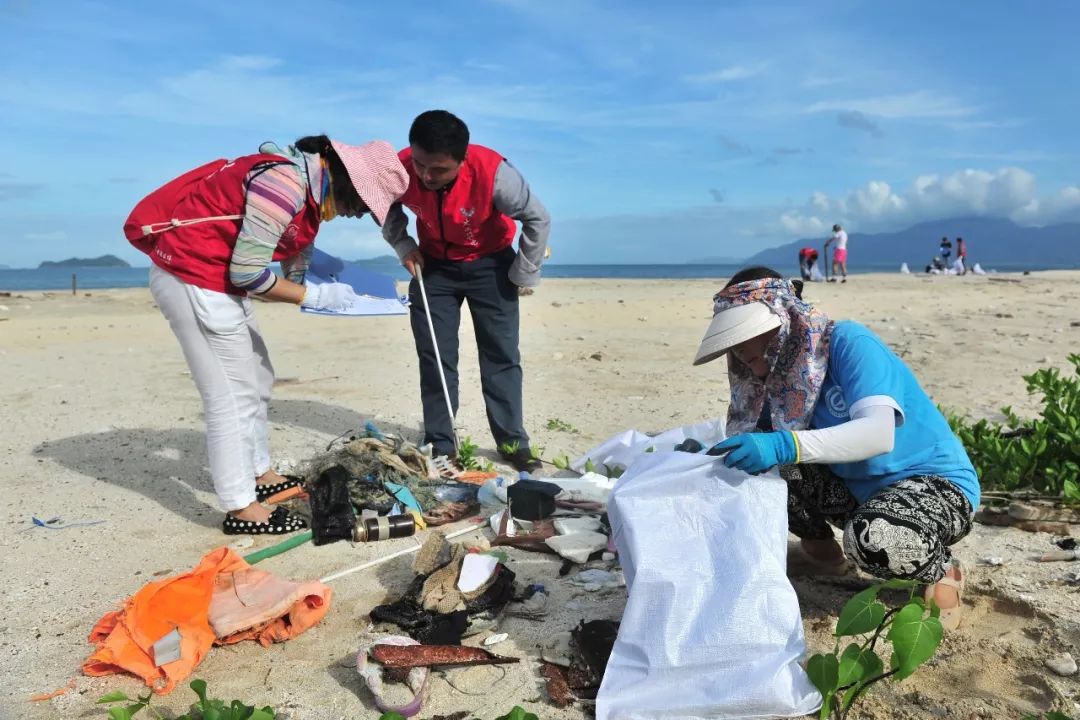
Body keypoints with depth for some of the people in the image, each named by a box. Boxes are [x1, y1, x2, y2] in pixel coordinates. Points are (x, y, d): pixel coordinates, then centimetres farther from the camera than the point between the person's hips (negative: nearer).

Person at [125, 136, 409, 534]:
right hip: (190, 273, -10)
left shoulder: (315, 187, 6)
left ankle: (259, 474, 30)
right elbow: (246, 273, -24)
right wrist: (314, 295, -15)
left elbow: (297, 265, 10)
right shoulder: (286, 183, -25)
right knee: (232, 391, -7)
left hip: (221, 275, 10)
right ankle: (241, 508, 1)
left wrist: (328, 288, -6)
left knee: (256, 379, 17)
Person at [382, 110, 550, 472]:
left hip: (489, 264, -2)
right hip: (433, 264, 2)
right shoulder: (399, 169, -24)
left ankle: (512, 441, 9)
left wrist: (524, 274, -11)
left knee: (501, 354, -1)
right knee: (434, 356, 0)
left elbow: (537, 219, -18)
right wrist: (403, 246, -12)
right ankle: (440, 445, 9)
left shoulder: (493, 172, -33)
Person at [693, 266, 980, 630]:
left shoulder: (848, 342, -21)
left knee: (873, 538, -38)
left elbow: (879, 433, -36)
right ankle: (820, 543, 13)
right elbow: (749, 451, -6)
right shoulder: (776, 377, 0)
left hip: (937, 481, -6)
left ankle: (941, 570, -3)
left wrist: (784, 445, -47)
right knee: (765, 464, -11)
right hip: (858, 488, 7)